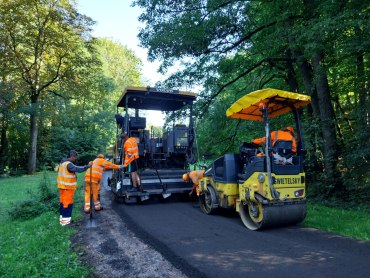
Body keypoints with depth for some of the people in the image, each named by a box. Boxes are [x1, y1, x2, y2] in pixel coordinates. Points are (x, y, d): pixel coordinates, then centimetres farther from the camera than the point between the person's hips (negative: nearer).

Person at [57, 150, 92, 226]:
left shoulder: (63, 162, 11)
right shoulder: (69, 164, -21)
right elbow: (77, 169, -33)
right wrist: (87, 166, -32)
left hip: (63, 185, 10)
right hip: (68, 186, -10)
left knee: (63, 201, 17)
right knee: (68, 203, -3)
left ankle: (62, 218, 26)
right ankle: (65, 220, 1)